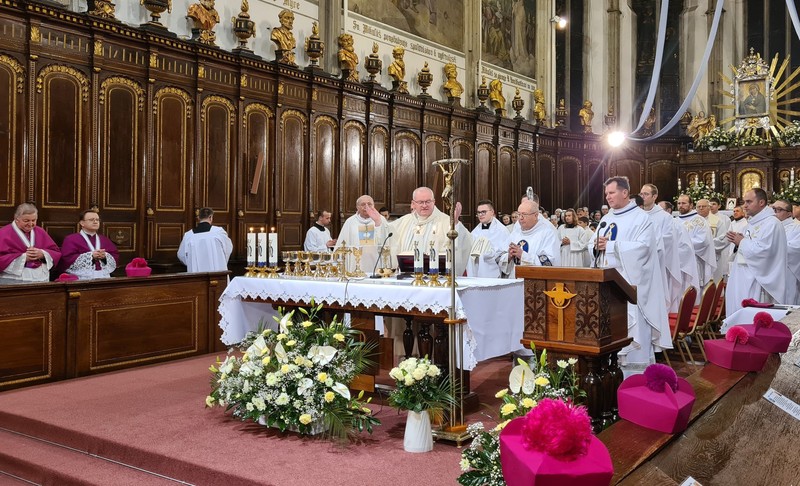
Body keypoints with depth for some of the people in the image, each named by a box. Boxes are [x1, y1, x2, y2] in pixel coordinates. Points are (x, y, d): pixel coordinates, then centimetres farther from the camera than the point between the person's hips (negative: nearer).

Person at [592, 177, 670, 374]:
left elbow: (643, 247, -18)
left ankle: (635, 378, 2)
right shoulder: (606, 219, 16)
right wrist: (597, 245, -7)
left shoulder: (641, 218, -6)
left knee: (632, 331, -5)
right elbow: (597, 246, 17)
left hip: (630, 284, -7)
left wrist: (610, 245, -18)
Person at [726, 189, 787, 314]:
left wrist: (742, 242, -11)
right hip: (742, 278, 9)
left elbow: (762, 251, -25)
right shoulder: (752, 222, 16)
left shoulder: (771, 224, -14)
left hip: (756, 281, -9)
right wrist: (737, 241, 4)